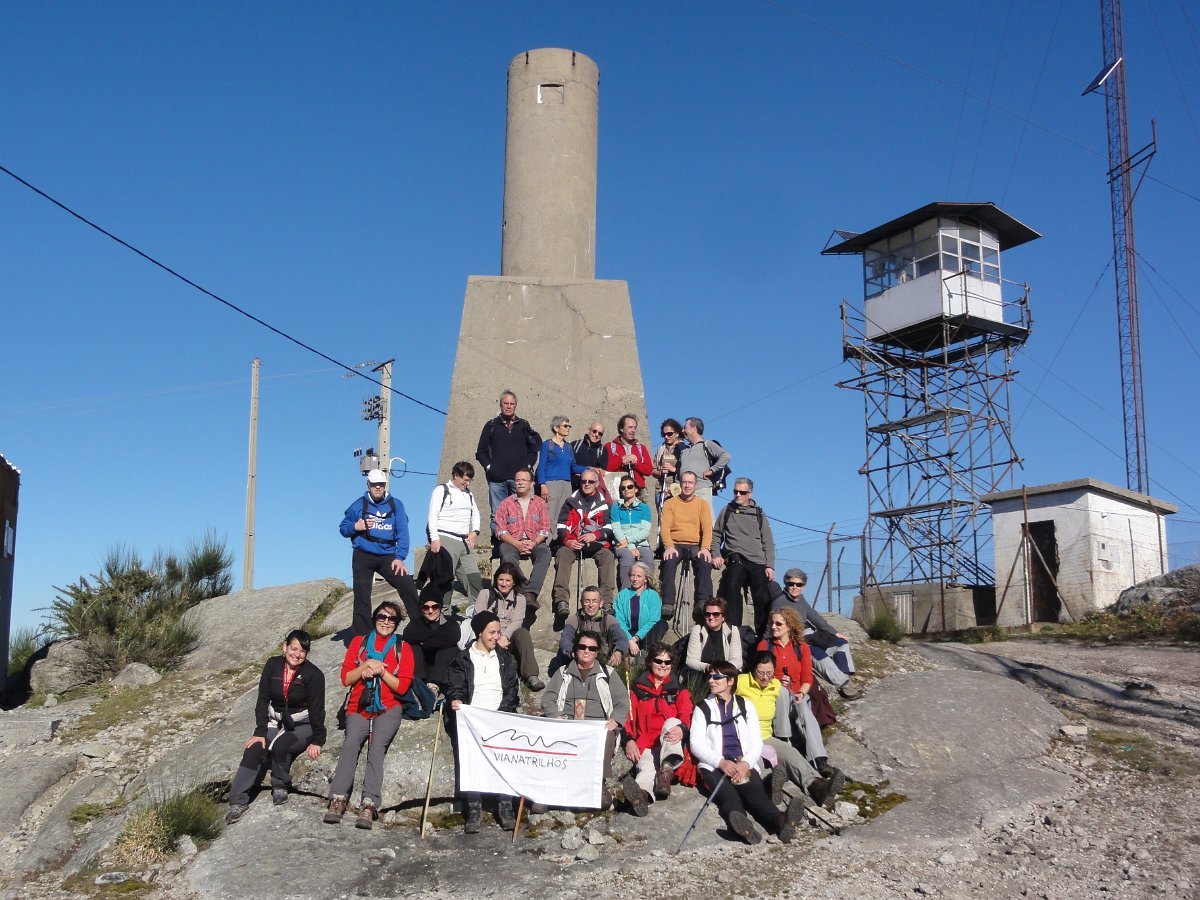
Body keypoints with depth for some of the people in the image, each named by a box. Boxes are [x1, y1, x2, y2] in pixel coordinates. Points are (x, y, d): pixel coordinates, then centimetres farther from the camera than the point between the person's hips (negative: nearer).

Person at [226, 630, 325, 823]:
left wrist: (316, 741, -16)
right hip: (275, 722, 4)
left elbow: (316, 709, -13)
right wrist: (260, 732, -11)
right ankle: (238, 801, -16)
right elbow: (263, 700, -4)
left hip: (302, 725, -3)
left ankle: (280, 787, -6)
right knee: (253, 751, -19)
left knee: (279, 746, -30)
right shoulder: (273, 666, -5)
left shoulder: (313, 674, -14)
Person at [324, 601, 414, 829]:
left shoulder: (403, 649, 11)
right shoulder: (359, 642, 15)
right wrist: (366, 666, -7)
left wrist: (380, 670, -9)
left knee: (377, 746, -26)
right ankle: (338, 799, -33)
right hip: (358, 708, 1)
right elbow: (346, 678, 8)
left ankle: (369, 804, -35)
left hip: (388, 710, -1)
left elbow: (402, 686, 3)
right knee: (351, 742, -26)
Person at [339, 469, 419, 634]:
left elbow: (402, 533, -2)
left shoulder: (395, 505, 3)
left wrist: (400, 557, -12)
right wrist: (355, 527, -10)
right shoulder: (358, 505, 4)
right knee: (362, 597, -1)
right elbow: (343, 528, 12)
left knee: (408, 586, -12)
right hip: (363, 558, 0)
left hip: (387, 557, 0)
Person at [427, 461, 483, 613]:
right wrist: (434, 539, -16)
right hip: (446, 539, -6)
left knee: (474, 576, 3)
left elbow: (475, 513, 26)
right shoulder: (441, 490, 0)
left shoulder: (468, 493, 20)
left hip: (465, 541, 7)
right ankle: (444, 609, -6)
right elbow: (433, 515, -7)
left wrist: (475, 531, 8)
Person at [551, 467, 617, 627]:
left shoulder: (604, 503, 13)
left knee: (607, 557, -32)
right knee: (562, 555, -32)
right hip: (572, 543, 1)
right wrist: (566, 540, -12)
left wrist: (595, 535, -15)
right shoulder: (571, 501, 15)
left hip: (597, 544, 0)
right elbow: (561, 525, 9)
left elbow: (610, 528, 5)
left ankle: (607, 601, -39)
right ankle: (562, 601, -43)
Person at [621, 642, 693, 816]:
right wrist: (629, 740, -13)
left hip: (671, 747, 1)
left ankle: (667, 771, -51)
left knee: (672, 721, -32)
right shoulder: (637, 689, 18)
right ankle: (642, 792, -71)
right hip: (645, 747, 0)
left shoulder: (679, 691, 18)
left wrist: (681, 729, -24)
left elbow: (687, 718, 2)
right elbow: (628, 718, 8)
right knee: (647, 769, -35)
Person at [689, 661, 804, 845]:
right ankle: (742, 825, -64)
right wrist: (721, 762, -13)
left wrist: (746, 763, -10)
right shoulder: (703, 708, 17)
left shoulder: (746, 706, 21)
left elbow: (756, 741, 11)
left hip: (744, 765, 1)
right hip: (714, 767, -1)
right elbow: (696, 743, 4)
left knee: (756, 792, -30)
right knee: (728, 795, -34)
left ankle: (780, 821, -60)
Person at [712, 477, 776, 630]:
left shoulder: (759, 514, 14)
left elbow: (768, 543, 11)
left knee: (763, 600, -7)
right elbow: (716, 534, 18)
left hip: (758, 563, 1)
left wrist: (770, 566, 1)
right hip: (735, 561, -1)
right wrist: (716, 554, 2)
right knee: (732, 590, -23)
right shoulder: (727, 510, 14)